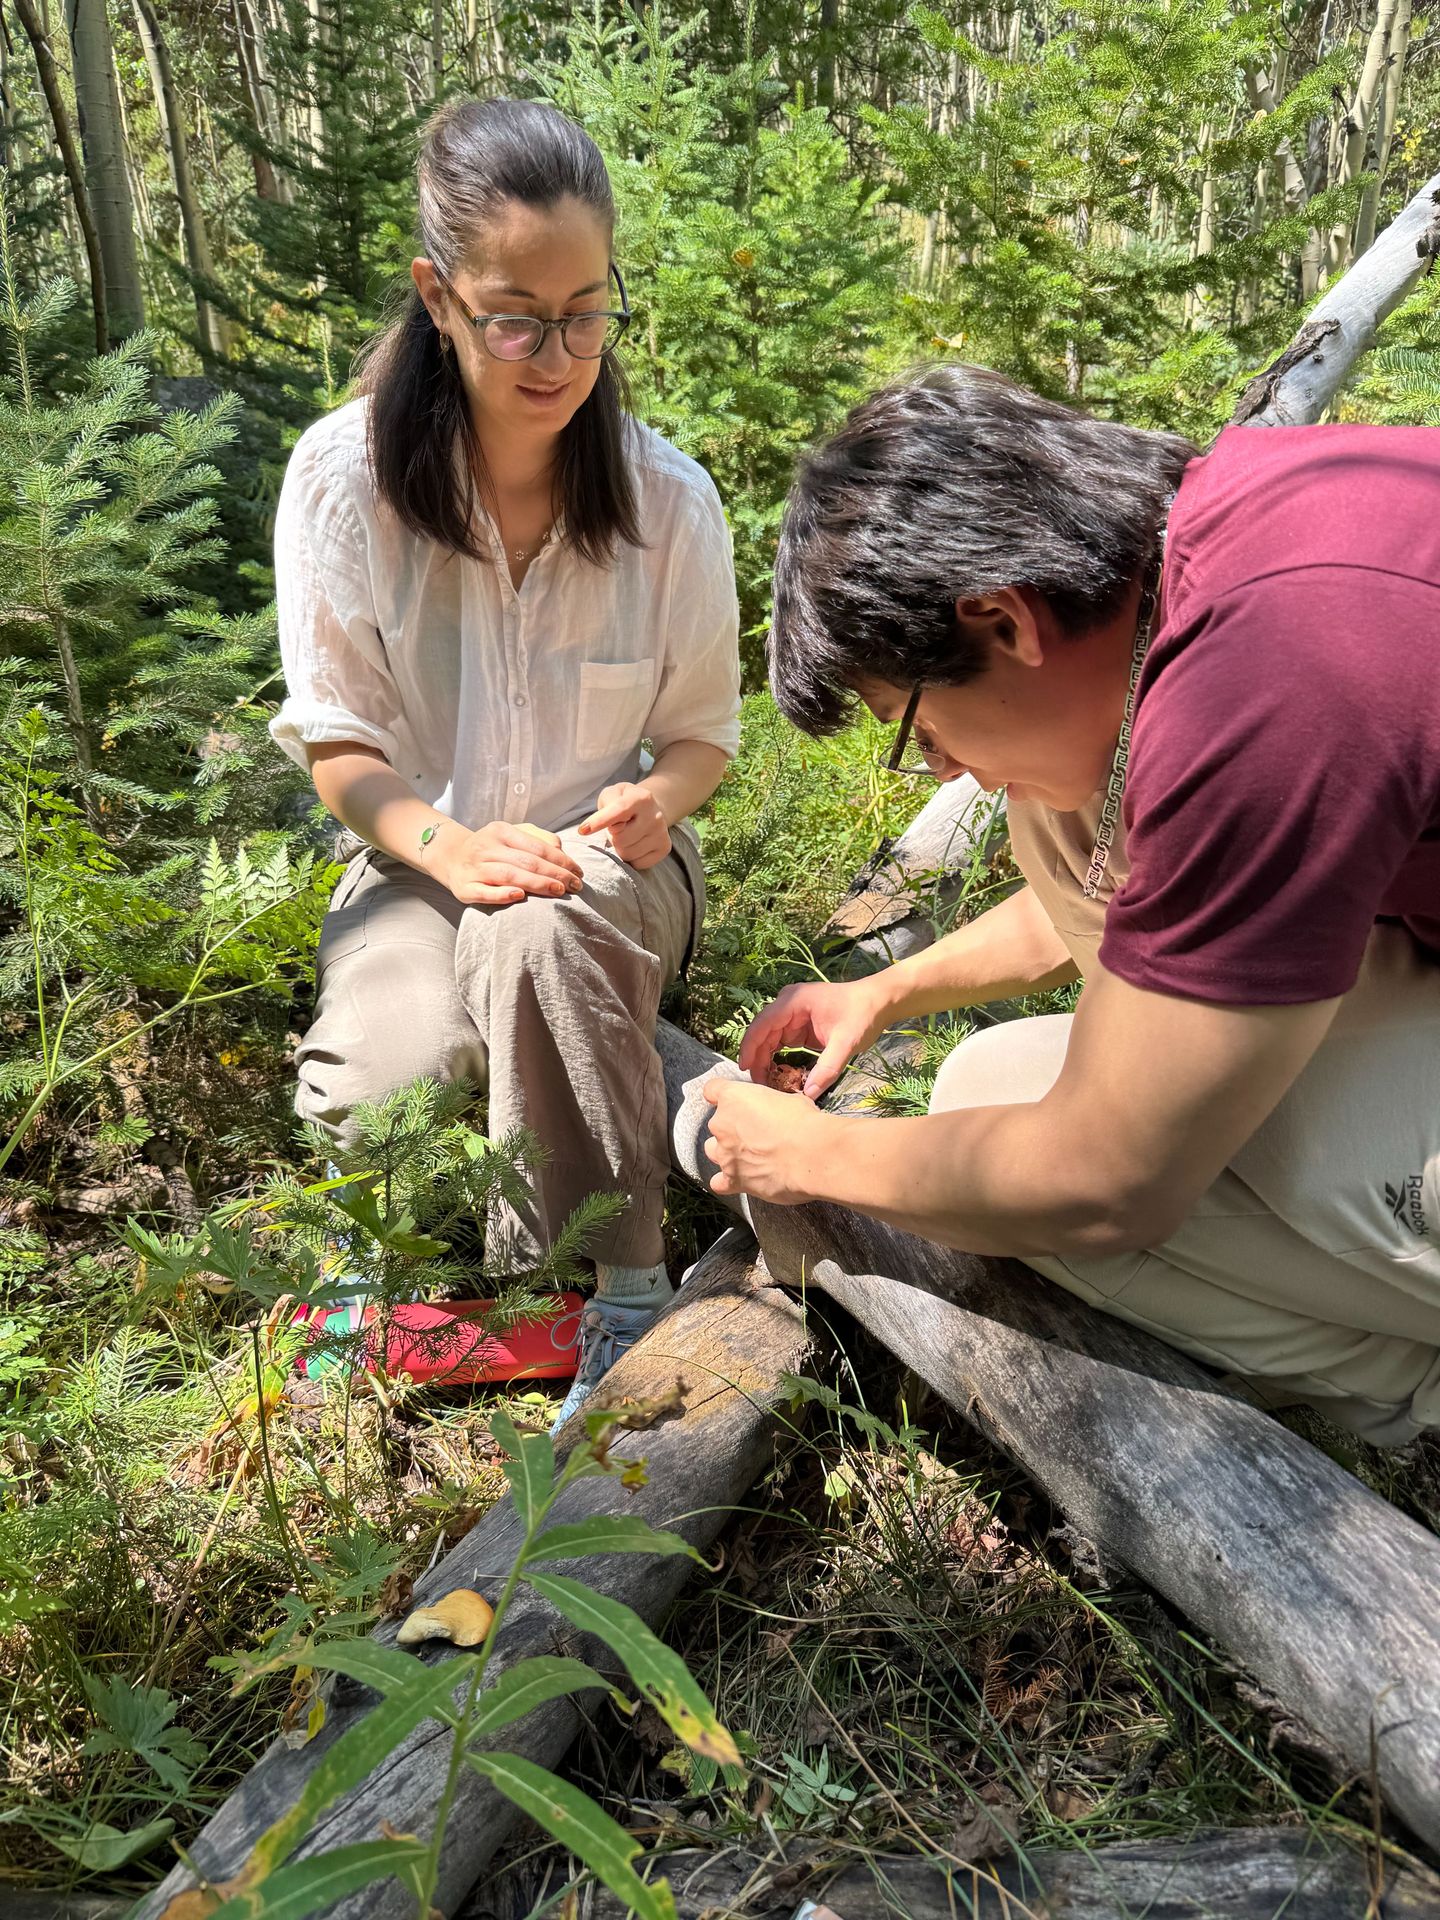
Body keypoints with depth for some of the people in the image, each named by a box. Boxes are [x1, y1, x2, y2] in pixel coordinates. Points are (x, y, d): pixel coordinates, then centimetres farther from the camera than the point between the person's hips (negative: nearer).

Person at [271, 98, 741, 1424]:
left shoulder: (667, 498, -8)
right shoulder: (344, 479, -9)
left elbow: (701, 730, 4)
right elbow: (337, 740, -4)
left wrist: (656, 801, -20)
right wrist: (447, 842, -24)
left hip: (609, 865, 0)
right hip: (421, 859, 1)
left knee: (542, 933, -38)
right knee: (378, 1099, -29)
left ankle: (625, 1286, -23)